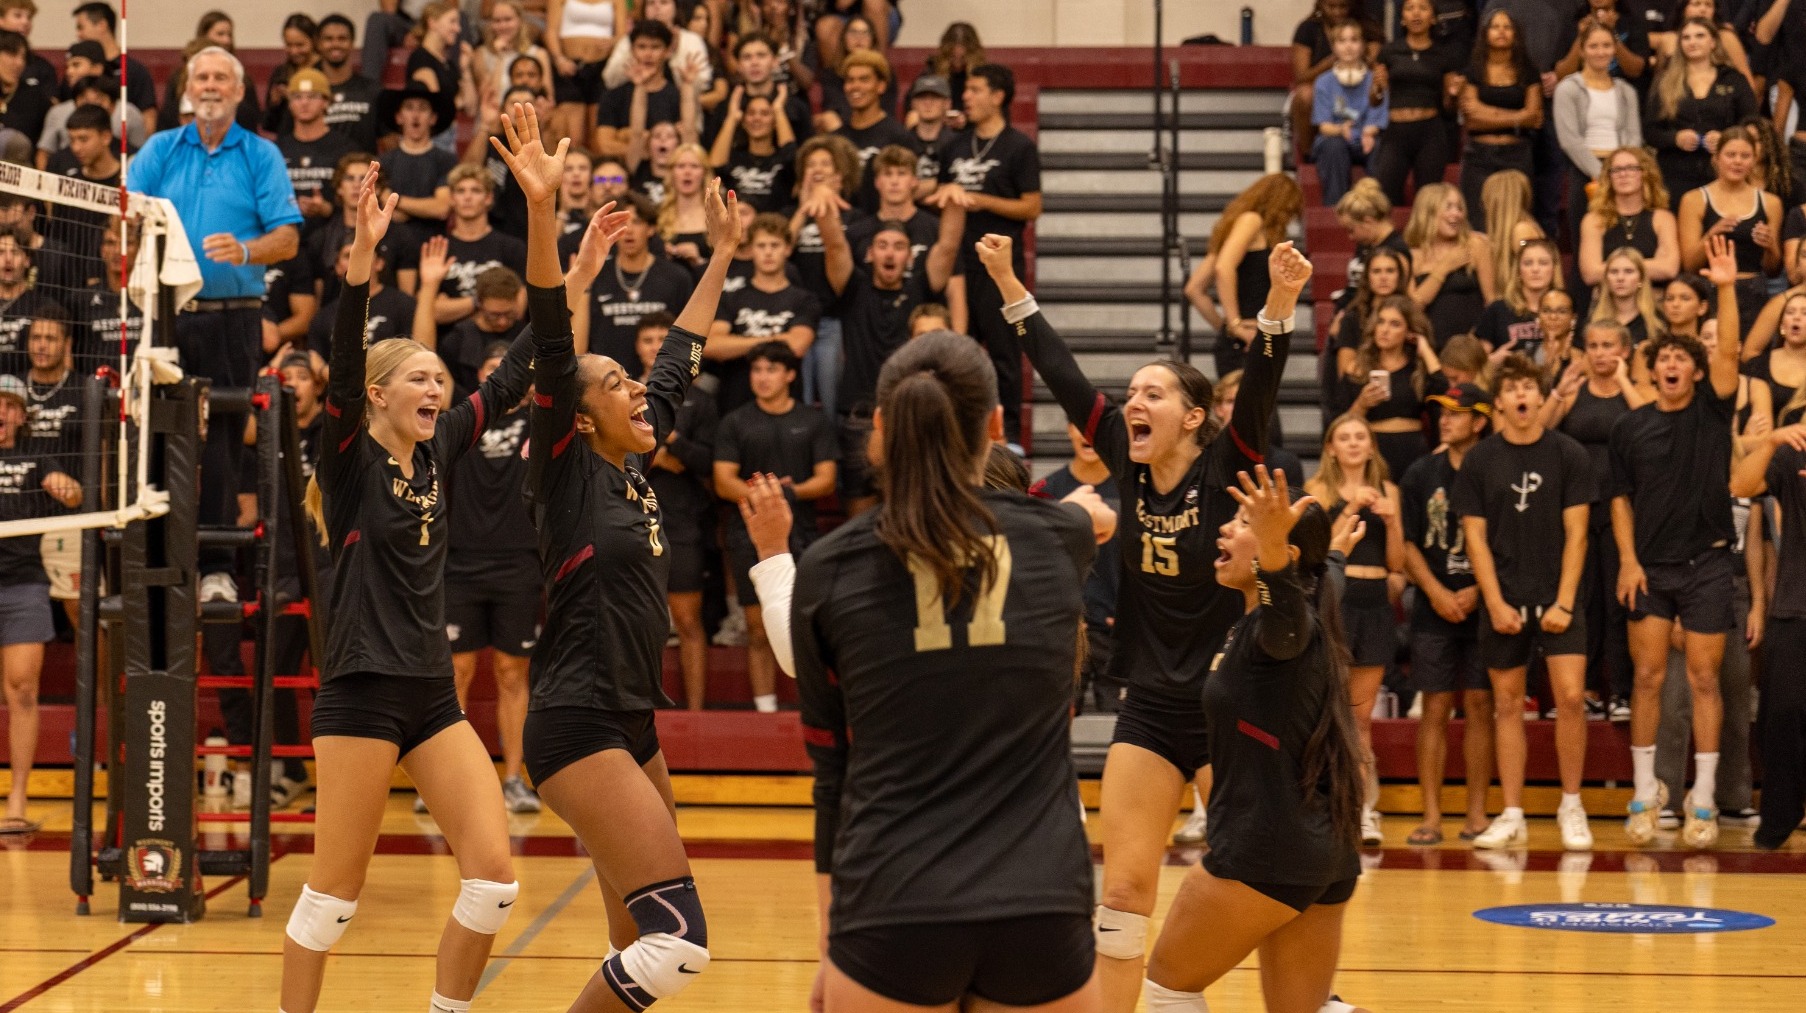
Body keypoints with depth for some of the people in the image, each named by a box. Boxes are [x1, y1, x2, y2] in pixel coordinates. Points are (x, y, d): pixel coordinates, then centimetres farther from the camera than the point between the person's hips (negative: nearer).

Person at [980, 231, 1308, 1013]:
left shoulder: (1227, 468, -12)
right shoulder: (1129, 464, 0)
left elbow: (1260, 386, -27)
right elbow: (1063, 377, 2)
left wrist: (1280, 301, -42)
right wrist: (1009, 285, 1)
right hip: (1150, 707, 5)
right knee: (1122, 886, 4)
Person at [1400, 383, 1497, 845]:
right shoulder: (1420, 474, 7)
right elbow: (1408, 545, 6)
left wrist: (1477, 592, -10)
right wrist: (1436, 591, -7)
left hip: (1482, 607, -1)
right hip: (1434, 608, 1)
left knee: (1480, 705, 1)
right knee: (1435, 709, 0)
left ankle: (1477, 812, 7)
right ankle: (1431, 816, 1)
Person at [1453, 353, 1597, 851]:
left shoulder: (1569, 455, -1)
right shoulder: (1479, 461, 2)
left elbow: (1576, 534, -3)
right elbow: (1475, 537, 1)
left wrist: (1564, 603, -9)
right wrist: (1497, 604, -7)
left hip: (1556, 598, -1)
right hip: (1504, 600, 1)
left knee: (1571, 696, -11)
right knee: (1507, 702, 4)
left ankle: (1571, 807, 3)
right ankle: (1513, 816, 9)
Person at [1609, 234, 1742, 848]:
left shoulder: (1711, 411, 2)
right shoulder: (1631, 427, 4)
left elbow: (1728, 354, -13)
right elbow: (1621, 498, 6)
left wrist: (1726, 289, -23)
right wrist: (1627, 559, -4)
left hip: (1707, 564, -1)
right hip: (1650, 567, 1)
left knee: (1704, 680, 0)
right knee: (1648, 678, 0)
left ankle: (1703, 802, 4)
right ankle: (1645, 796, 9)